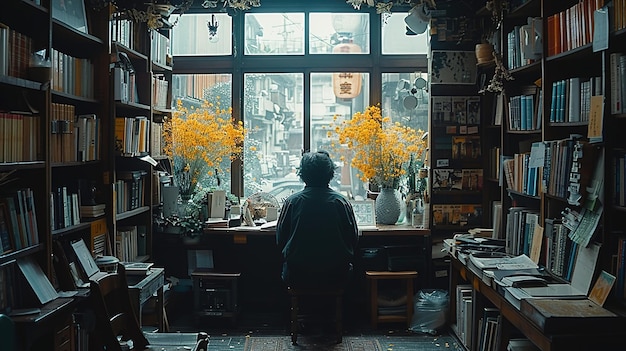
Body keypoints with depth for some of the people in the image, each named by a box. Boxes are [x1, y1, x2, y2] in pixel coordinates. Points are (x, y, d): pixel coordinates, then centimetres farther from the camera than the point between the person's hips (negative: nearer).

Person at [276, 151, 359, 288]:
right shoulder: (342, 202, -6)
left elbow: (280, 240, 3)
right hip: (336, 277, 1)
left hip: (297, 277, 0)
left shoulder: (291, 201, -7)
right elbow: (354, 239, 3)